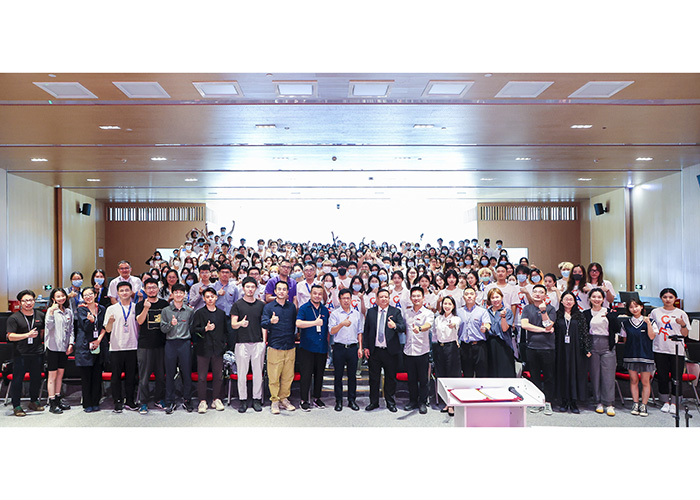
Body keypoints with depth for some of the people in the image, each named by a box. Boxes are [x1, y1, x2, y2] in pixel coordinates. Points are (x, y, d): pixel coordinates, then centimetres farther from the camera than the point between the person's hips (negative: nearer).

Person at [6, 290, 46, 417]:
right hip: (20, 354, -4)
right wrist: (28, 335, -21)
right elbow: (11, 336, -11)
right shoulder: (14, 318, -4)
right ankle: (16, 406, 10)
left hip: (37, 353, 4)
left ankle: (34, 401, 27)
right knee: (17, 380, -1)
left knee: (36, 379, 11)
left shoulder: (40, 315, 9)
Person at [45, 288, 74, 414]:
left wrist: (71, 343, 6)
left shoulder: (69, 311, 10)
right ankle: (52, 403, 4)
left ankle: (58, 398, 23)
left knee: (60, 373, 13)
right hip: (53, 346, -5)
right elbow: (49, 326, -21)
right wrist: (52, 312, -31)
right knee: (52, 374, 0)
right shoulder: (51, 310, -7)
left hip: (64, 347, 5)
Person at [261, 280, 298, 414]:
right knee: (274, 376, -2)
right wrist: (271, 321, -30)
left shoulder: (292, 307, 12)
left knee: (288, 375, 6)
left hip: (290, 347, 3)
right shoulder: (268, 306, 1)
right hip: (275, 346, -3)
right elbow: (263, 323, -10)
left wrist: (294, 335, 10)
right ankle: (274, 401, 8)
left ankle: (284, 399, 19)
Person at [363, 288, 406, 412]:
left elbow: (403, 327, -9)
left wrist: (395, 326, -30)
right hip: (374, 351, 1)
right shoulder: (371, 312, 8)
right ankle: (374, 402, 22)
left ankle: (390, 402, 22)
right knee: (374, 378, 9)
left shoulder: (395, 312, 2)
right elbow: (366, 330, 9)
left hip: (390, 351, -1)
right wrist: (366, 347, 2)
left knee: (391, 378, 7)